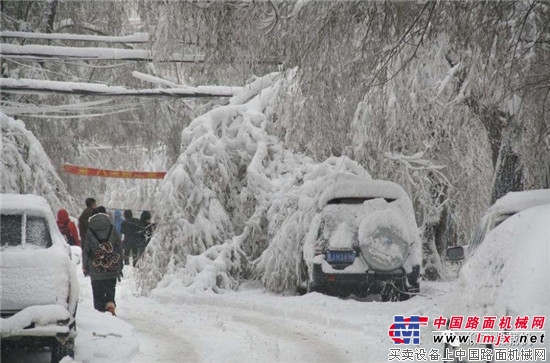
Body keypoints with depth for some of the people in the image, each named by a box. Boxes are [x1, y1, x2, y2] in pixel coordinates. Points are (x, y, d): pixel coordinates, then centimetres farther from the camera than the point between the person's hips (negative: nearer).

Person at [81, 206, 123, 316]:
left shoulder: (89, 232, -3)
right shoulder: (112, 230, 1)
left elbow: (85, 251, 0)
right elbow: (119, 249, 4)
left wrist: (85, 267, 10)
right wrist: (120, 267, 12)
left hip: (96, 270, -1)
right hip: (112, 269, 1)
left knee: (98, 292, 8)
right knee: (110, 290, 8)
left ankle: (100, 309, 4)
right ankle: (111, 305, -14)